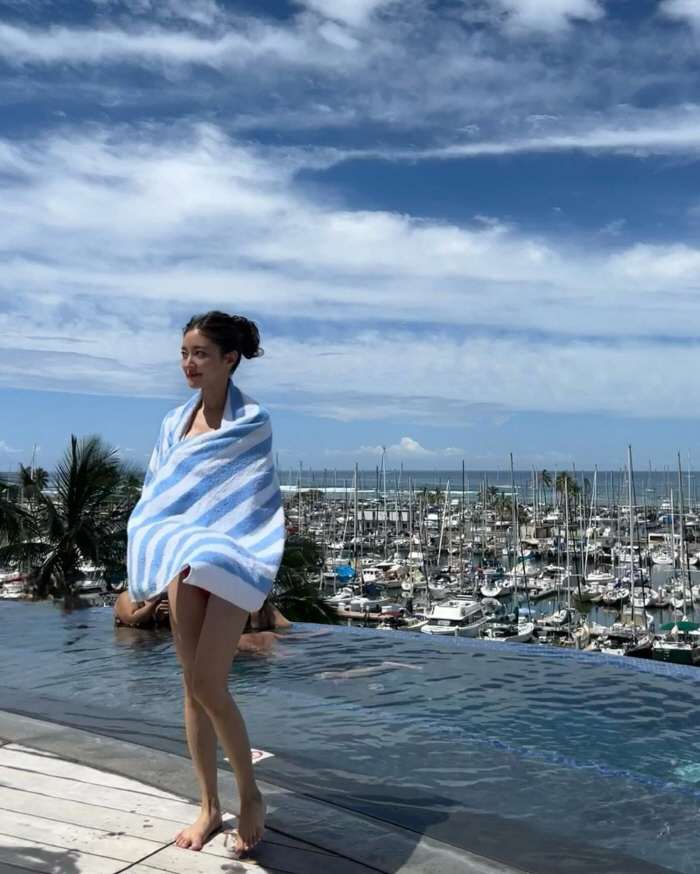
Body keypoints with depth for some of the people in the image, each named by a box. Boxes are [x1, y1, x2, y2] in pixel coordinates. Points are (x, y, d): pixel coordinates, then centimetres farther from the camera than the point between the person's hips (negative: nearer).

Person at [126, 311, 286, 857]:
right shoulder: (176, 421, 9)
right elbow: (159, 493, 9)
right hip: (184, 563, 6)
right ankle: (210, 807, 22)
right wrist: (157, 551, -3)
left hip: (228, 562, -5)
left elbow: (253, 502, -10)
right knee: (193, 687, 8)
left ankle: (251, 795, 13)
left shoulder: (252, 422, -7)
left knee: (208, 685, -10)